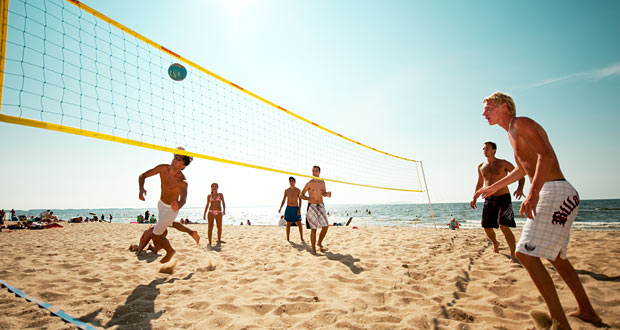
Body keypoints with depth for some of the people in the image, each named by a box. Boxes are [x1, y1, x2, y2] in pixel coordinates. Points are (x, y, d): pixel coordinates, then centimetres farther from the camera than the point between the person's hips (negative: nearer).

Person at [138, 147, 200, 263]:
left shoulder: (182, 181, -33)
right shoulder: (162, 168, -17)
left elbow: (183, 199, -49)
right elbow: (142, 176, -10)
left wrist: (178, 205, -73)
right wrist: (141, 189, -31)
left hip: (170, 209, -7)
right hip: (161, 204, 7)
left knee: (156, 236, 3)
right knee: (167, 224, 33)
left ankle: (170, 251, 32)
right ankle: (191, 232, 48)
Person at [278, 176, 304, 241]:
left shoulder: (298, 190, 0)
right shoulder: (286, 190, 6)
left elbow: (300, 200, -3)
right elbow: (283, 200, 10)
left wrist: (299, 209, -13)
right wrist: (280, 208, -1)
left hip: (296, 208, -1)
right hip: (288, 208, 1)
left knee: (299, 224, -4)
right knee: (288, 224, 2)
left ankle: (302, 238, 5)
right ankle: (288, 239, 9)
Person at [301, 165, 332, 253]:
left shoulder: (322, 182, 10)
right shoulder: (309, 183, -4)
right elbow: (301, 195, -3)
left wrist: (328, 193, -2)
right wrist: (308, 198, -22)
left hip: (321, 206, 4)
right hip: (312, 206, -4)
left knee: (325, 226, -1)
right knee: (313, 228, -3)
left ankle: (319, 243, 21)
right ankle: (313, 248, 8)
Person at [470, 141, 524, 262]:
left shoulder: (503, 163, -3)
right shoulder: (481, 167, 10)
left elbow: (520, 175, 0)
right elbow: (479, 183, 22)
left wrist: (520, 188, -20)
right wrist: (474, 197, 11)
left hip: (503, 198, -5)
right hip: (489, 200, 5)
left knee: (504, 226, -18)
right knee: (487, 227, 7)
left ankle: (513, 255, -9)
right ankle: (495, 244, 39)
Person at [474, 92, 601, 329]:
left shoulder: (521, 123, -9)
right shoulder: (513, 132, 20)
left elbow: (546, 155, -26)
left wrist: (533, 193, -37)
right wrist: (494, 187, 36)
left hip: (555, 193, -11)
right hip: (552, 195, 11)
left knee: (526, 253, -16)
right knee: (555, 254, 21)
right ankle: (587, 311, 34)